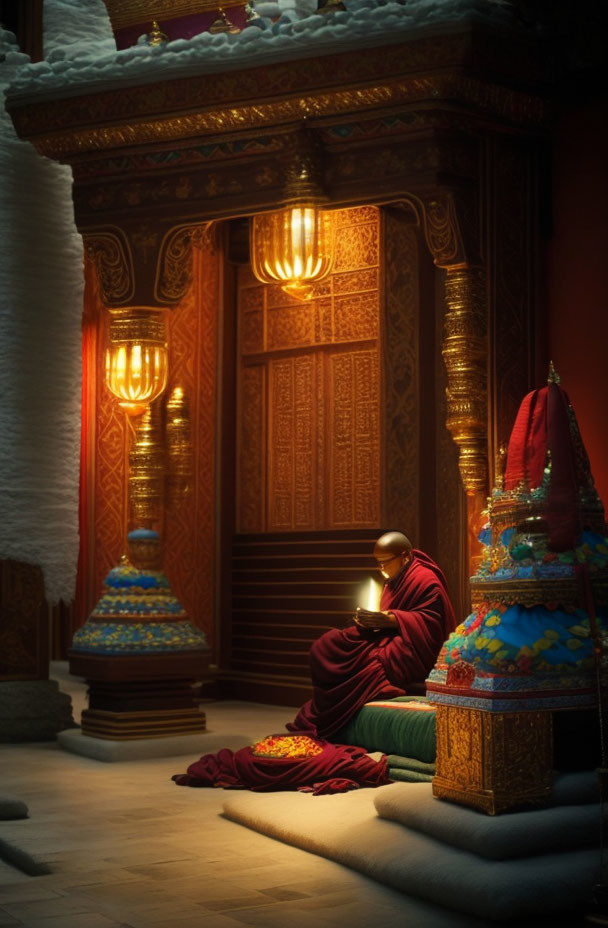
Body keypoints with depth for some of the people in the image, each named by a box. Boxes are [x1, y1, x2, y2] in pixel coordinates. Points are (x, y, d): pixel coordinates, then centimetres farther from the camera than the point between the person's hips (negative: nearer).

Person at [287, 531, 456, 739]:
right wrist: (373, 620, -1)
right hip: (390, 642, 10)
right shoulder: (394, 580, 17)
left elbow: (428, 622, -18)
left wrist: (389, 619, -25)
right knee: (324, 648, -6)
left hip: (411, 656, -10)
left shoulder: (425, 580, -11)